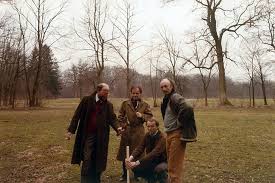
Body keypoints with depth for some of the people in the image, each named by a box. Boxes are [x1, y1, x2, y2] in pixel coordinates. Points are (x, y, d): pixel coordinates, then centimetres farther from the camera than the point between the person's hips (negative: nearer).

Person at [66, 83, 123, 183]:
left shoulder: (108, 105, 4)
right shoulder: (87, 100, -4)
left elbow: (112, 118, -3)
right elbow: (77, 115, -3)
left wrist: (117, 127, -23)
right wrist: (71, 130, -8)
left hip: (101, 136, 3)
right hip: (88, 135, -3)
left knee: (98, 160, 13)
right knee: (87, 160, 0)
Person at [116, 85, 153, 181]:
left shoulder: (145, 105, 5)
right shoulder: (125, 104, 5)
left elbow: (150, 116, 5)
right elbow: (120, 116, 8)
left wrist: (142, 115, -13)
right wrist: (123, 125, -6)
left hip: (139, 132, 0)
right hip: (126, 131, 1)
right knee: (124, 153, 8)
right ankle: (124, 174, 25)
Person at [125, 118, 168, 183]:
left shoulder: (162, 138, -26)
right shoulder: (147, 135, -4)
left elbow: (154, 154, -38)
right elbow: (140, 147, -14)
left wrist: (136, 163, -45)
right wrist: (131, 158, -34)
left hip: (162, 162, -6)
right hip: (151, 162, 6)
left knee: (159, 169, -38)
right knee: (135, 168, -12)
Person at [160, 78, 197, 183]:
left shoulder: (176, 97, -14)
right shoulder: (166, 99, 14)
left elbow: (186, 110, -31)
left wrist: (178, 123, -19)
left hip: (177, 135, -10)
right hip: (169, 134, 10)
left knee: (175, 166, -2)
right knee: (170, 163, 20)